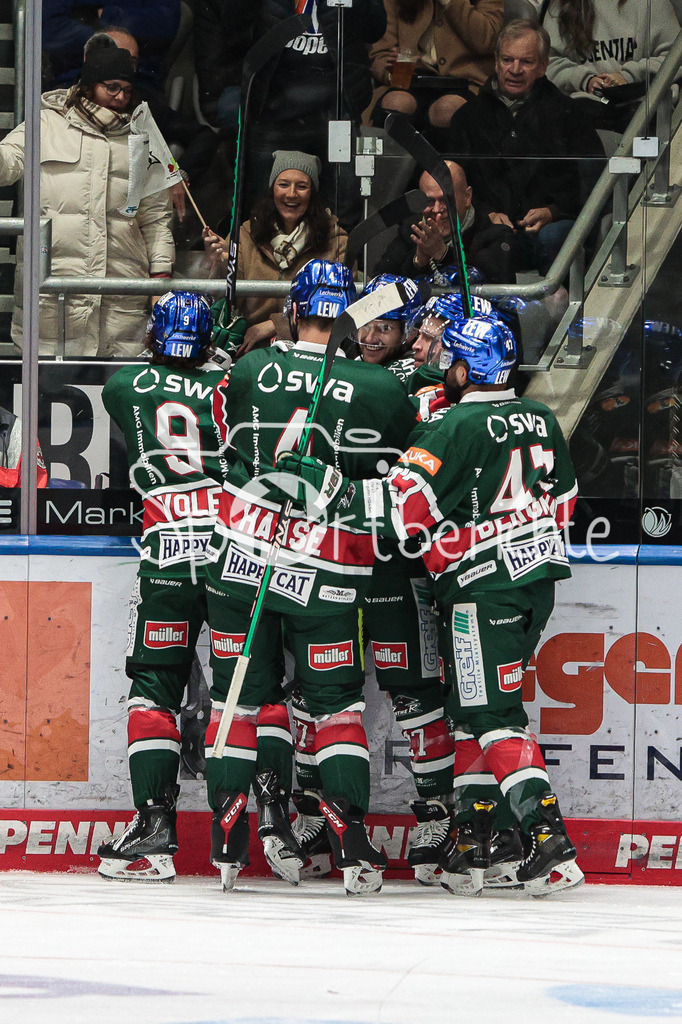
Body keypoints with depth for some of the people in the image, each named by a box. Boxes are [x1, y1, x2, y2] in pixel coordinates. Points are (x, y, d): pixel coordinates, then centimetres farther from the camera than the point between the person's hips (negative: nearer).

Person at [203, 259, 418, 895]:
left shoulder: (251, 370, 0)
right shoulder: (382, 390, -6)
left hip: (240, 555, 1)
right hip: (326, 577, -1)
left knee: (240, 692, 12)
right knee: (334, 702, 8)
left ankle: (228, 838, 8)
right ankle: (351, 843, -2)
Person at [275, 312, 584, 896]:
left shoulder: (458, 426, -14)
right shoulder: (540, 420, 10)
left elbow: (402, 507, -22)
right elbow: (562, 502, 19)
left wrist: (324, 485, -17)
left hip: (482, 588, -8)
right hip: (538, 583, 8)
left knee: (494, 716, -7)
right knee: (471, 709, 15)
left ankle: (550, 841, -18)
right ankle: (471, 840, 14)